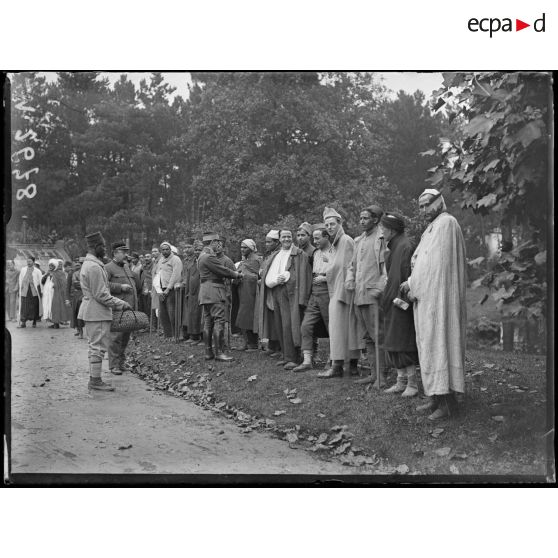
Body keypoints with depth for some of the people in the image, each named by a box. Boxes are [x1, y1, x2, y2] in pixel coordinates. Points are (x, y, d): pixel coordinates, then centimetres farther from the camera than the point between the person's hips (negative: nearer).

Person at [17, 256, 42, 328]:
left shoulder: (37, 271, 1)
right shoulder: (23, 270, 8)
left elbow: (40, 282, 2)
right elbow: (20, 281, 13)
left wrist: (40, 291, -2)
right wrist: (21, 289, 7)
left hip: (34, 292, -1)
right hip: (25, 292, 2)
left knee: (34, 308, 4)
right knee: (24, 307, -3)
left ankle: (34, 322, 16)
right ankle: (23, 322, 0)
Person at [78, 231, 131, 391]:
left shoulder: (88, 264, 16)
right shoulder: (94, 267, -18)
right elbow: (101, 295, -20)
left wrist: (119, 302, 19)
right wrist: (120, 304, -13)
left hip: (91, 311, 11)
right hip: (97, 312, -11)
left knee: (95, 346, 15)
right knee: (99, 346, -6)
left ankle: (94, 378, 21)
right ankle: (96, 380, -2)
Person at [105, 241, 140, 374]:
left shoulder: (127, 267, 20)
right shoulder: (108, 268, -4)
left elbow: (136, 285, 31)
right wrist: (120, 287, -18)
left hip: (130, 308, 7)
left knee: (126, 335, 11)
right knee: (116, 336, -7)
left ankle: (121, 362, 21)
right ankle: (113, 365, -1)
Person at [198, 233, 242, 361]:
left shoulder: (203, 256, 18)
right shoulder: (209, 257, -15)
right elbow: (223, 271, -11)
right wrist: (237, 274, 2)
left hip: (205, 293, 11)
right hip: (214, 292, -11)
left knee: (208, 322, 10)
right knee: (219, 321, -10)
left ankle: (209, 352, 13)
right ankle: (218, 352, -11)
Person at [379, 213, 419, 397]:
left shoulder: (405, 247, -15)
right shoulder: (392, 248, 14)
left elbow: (408, 276, -20)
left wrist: (403, 298, -22)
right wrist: (386, 297, 14)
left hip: (401, 302, -9)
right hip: (391, 302, 9)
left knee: (402, 344, -4)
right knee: (393, 344, 11)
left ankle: (412, 384, 3)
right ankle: (401, 381, 17)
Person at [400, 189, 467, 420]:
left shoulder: (446, 223, -10)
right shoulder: (433, 227, 20)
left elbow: (436, 262, -15)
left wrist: (413, 285, -9)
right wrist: (412, 283, 4)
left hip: (439, 297, -10)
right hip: (427, 296, 10)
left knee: (439, 342, -9)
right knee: (430, 345, 9)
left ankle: (448, 401, -6)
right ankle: (437, 397, 14)